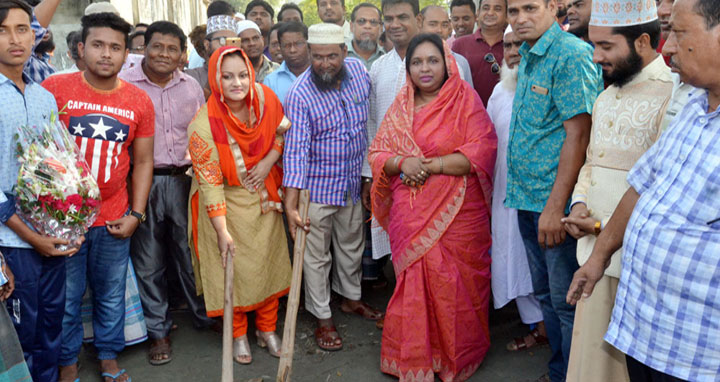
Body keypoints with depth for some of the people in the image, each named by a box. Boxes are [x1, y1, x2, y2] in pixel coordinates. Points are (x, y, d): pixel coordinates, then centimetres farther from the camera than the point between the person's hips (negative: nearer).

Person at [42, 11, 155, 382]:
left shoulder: (139, 102, 1)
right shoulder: (55, 88, -6)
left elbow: (143, 162, 7)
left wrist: (136, 215, 2)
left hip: (114, 220, 2)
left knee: (111, 296, 14)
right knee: (65, 299, 10)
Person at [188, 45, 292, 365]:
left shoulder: (265, 97, -14)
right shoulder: (205, 124, -25)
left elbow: (283, 130, 6)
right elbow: (209, 182, -22)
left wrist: (269, 161, -11)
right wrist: (222, 232, -23)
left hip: (264, 197, 4)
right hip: (226, 203, -4)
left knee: (269, 261, 12)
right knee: (233, 267, 4)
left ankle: (267, 328, 31)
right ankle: (238, 335, 26)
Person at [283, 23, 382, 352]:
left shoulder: (359, 70, -4)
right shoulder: (300, 94, -20)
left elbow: (370, 118, 11)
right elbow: (296, 149, -25)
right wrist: (290, 203, -31)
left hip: (353, 184, 5)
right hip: (316, 187, -5)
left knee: (352, 246, 22)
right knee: (317, 256, 7)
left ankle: (351, 297, 43)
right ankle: (322, 318, 22)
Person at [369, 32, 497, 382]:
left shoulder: (465, 99, -2)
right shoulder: (401, 106, 11)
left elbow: (481, 151, -11)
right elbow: (378, 152, 9)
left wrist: (432, 165, -15)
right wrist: (403, 163, -12)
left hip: (456, 212, -3)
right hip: (410, 215, 3)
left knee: (453, 284, 3)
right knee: (414, 284, 8)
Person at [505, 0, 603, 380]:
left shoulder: (572, 55, -14)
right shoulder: (527, 57, 13)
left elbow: (578, 134, -19)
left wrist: (555, 206, -22)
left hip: (556, 201, -9)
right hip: (527, 198, 9)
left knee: (567, 301, 3)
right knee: (545, 293, 19)